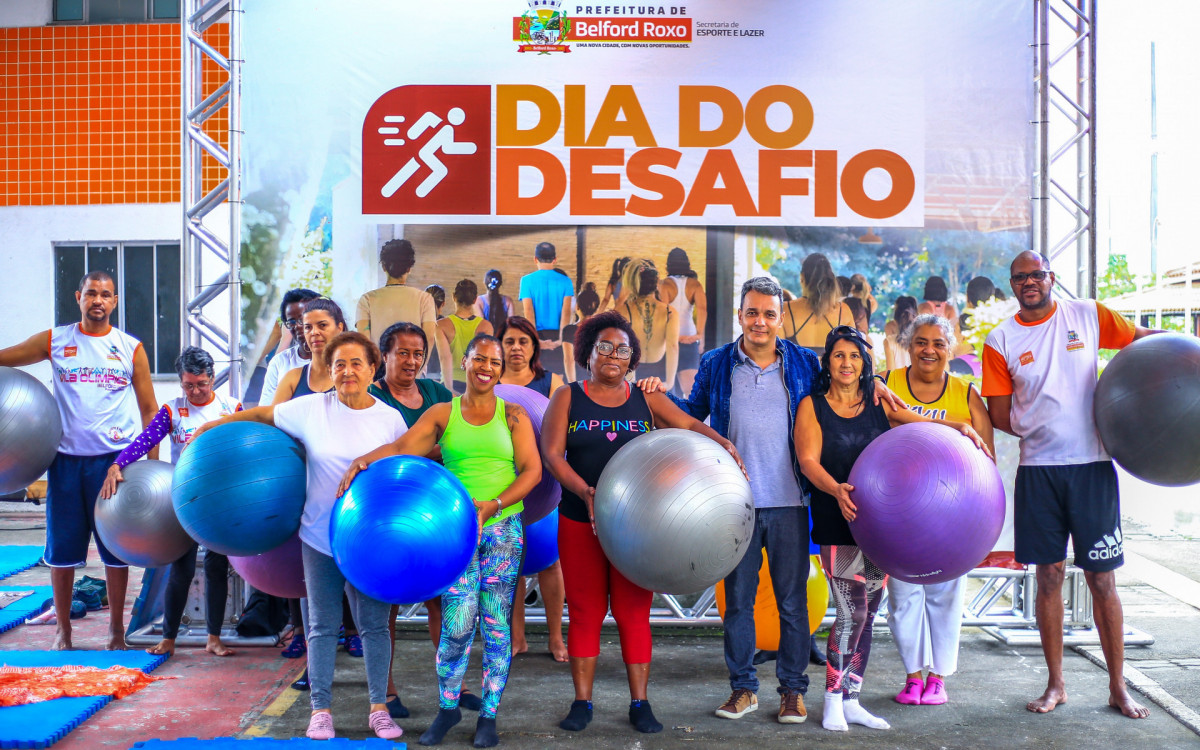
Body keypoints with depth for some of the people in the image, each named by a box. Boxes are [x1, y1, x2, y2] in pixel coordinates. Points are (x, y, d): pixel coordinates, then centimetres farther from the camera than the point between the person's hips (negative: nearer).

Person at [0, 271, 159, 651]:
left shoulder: (131, 348, 4)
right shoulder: (54, 341, 6)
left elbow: (149, 410, 5)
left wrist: (152, 465, 1)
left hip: (115, 459, -1)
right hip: (66, 458, 1)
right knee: (62, 549, 6)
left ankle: (116, 630, 18)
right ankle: (62, 630, 21)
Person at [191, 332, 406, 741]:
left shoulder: (390, 418, -1)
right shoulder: (312, 408, -5)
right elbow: (259, 415, 8)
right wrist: (209, 427, 10)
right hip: (320, 537, 0)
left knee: (374, 625, 6)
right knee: (322, 626, 10)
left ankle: (379, 709, 19)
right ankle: (321, 710, 22)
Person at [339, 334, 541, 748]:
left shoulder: (513, 415, 6)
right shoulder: (442, 414, 7)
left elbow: (532, 469, -1)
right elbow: (402, 446, -4)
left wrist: (491, 505, -14)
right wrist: (363, 459, -24)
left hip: (502, 527, 0)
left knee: (496, 624, 2)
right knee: (458, 624, -7)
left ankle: (489, 715, 16)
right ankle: (447, 708, 16)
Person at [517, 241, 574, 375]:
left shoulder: (527, 280, -1)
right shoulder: (564, 281, 0)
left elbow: (528, 311, -10)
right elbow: (566, 311, -9)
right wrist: (561, 339, -12)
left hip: (537, 334, -1)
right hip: (556, 335, 1)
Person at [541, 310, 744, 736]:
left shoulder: (646, 400, 8)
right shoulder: (567, 399, 3)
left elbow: (688, 424, 0)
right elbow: (552, 454, -6)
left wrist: (722, 444, -20)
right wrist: (585, 492, -20)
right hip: (581, 523, 0)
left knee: (634, 613, 4)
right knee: (585, 612, 5)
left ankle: (640, 704, 13)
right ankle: (582, 703, 16)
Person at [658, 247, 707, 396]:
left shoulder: (664, 284, -4)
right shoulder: (695, 284, 2)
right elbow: (702, 308, -14)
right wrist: (700, 334, -15)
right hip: (689, 338, 1)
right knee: (690, 387, -5)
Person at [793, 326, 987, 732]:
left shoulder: (879, 402, 9)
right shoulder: (812, 406, 1)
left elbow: (921, 423, -2)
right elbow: (808, 460, -9)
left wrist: (960, 427, -21)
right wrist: (836, 489, -26)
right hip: (838, 523, -4)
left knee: (866, 613, 8)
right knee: (852, 611, -9)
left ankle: (850, 701, 19)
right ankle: (833, 700, 6)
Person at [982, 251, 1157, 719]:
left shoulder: (1088, 315, 4)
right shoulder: (1000, 341, 3)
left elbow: (1139, 338, 17)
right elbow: (1000, 416, 5)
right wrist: (1044, 434, -3)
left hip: (1091, 465, 0)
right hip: (1037, 470, 1)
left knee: (1102, 579, 3)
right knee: (1049, 578, 7)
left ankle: (1118, 687, 17)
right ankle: (1055, 684, 19)